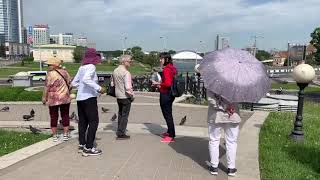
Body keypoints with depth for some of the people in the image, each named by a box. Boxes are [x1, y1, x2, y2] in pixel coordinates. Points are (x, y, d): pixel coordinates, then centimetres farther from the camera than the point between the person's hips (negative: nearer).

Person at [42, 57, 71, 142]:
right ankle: (65, 134, 14)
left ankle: (54, 136, 12)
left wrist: (44, 98, -3)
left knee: (54, 117, 7)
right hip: (65, 98, 4)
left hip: (53, 99, -4)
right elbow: (69, 84, 11)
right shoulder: (65, 72, 5)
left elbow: (47, 87, -12)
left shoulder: (50, 74, -13)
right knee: (65, 116, 10)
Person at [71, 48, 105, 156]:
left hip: (80, 98, 8)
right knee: (93, 121, -2)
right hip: (89, 98, -8)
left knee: (83, 121, 14)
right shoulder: (91, 67, -11)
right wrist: (98, 88, -26)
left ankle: (81, 145, 23)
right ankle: (88, 148, -3)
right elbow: (86, 79, -29)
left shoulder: (82, 67, 11)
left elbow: (74, 83, 16)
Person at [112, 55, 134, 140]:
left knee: (120, 114, 21)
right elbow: (128, 87, -23)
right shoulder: (126, 73, -20)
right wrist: (132, 95, -10)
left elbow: (113, 83, 14)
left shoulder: (115, 71, 5)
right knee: (125, 115, 3)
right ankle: (121, 134, 7)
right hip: (126, 97, -8)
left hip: (118, 96, 8)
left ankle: (119, 131, 32)